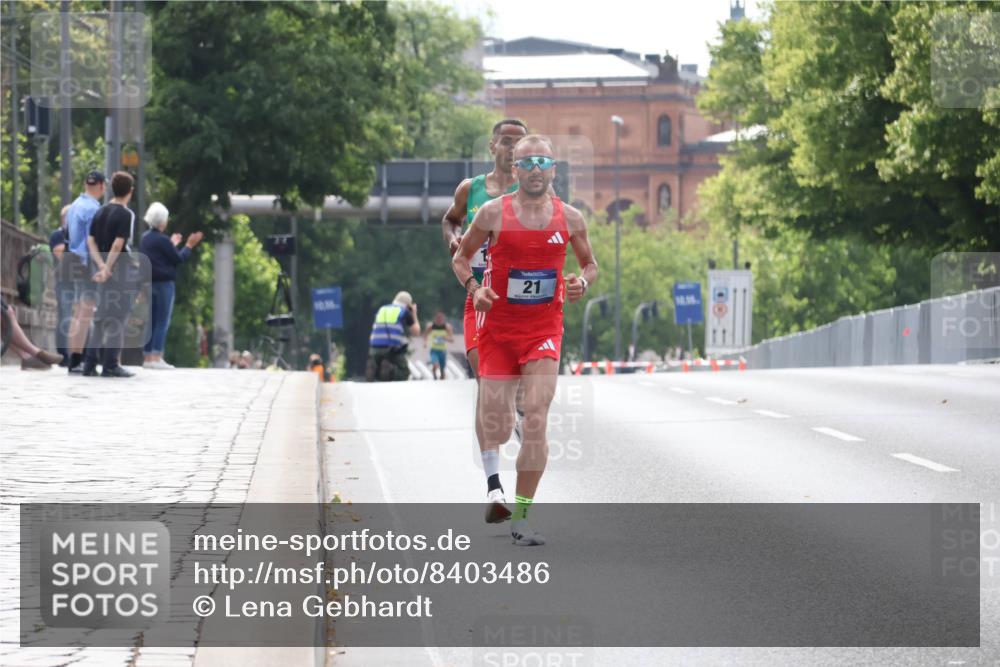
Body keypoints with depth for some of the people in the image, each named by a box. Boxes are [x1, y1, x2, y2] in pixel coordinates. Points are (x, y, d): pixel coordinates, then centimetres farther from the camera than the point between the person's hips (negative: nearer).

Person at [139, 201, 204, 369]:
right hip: (164, 284, -8)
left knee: (151, 321, 10)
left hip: (149, 284, 8)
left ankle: (148, 358, 9)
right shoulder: (162, 240, -14)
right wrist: (189, 245, 2)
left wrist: (172, 245, 33)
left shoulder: (145, 239, 11)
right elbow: (178, 259, -8)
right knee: (162, 322, -5)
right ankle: (157, 358, -10)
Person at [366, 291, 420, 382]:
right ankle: (390, 370, -22)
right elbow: (416, 332, 15)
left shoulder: (381, 310, 20)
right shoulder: (405, 312, 8)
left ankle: (373, 367, -18)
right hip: (394, 349, -4)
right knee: (404, 373, 10)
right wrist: (414, 314, 27)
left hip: (375, 347, 4)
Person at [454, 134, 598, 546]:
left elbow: (590, 264, 16)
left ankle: (521, 517, -6)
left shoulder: (569, 218, 1)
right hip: (497, 328, 0)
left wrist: (582, 283, -7)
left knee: (536, 421, -14)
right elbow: (461, 258, 8)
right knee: (496, 429, -1)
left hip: (545, 330, 0)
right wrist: (473, 288, -12)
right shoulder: (493, 213, -4)